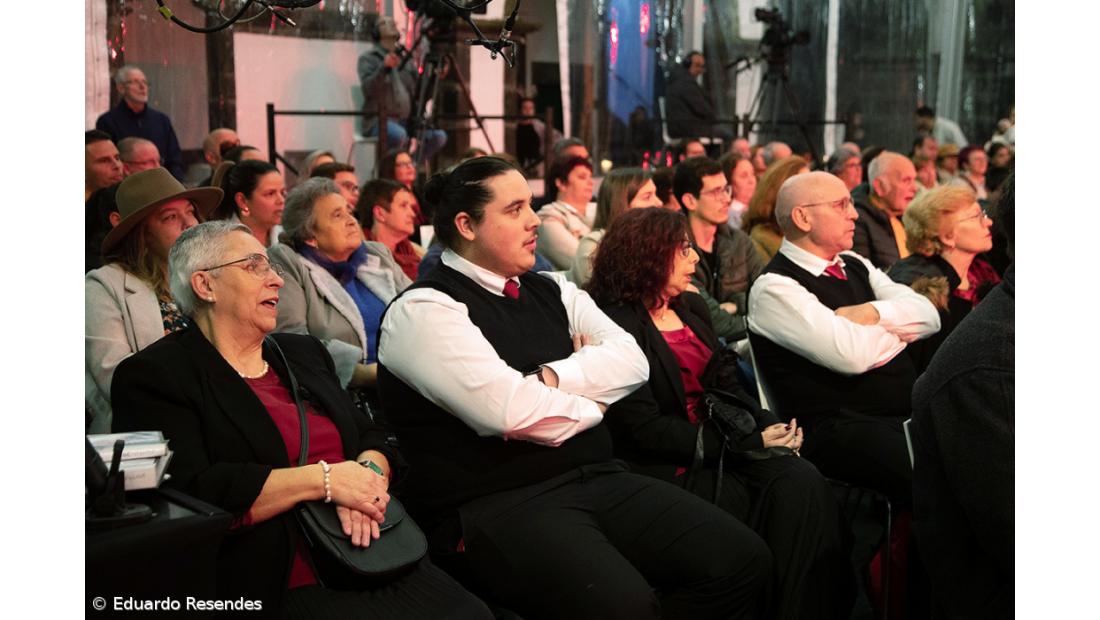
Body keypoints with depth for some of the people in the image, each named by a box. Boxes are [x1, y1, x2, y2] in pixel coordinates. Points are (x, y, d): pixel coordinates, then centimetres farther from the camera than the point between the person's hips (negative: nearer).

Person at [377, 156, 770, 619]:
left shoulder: (550, 291, 16)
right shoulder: (424, 310, -7)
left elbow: (631, 361, 5)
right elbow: (512, 411, -18)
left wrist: (552, 377, -11)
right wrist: (589, 403, 0)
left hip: (599, 479, 7)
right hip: (497, 504, -7)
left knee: (743, 560, -11)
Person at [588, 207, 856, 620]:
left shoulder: (692, 307, 15)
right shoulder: (616, 324, -11)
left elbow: (727, 384, 15)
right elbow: (644, 428, -16)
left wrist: (769, 426, -7)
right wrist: (746, 443, -16)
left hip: (720, 441, 7)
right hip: (669, 465, -6)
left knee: (803, 484, -20)